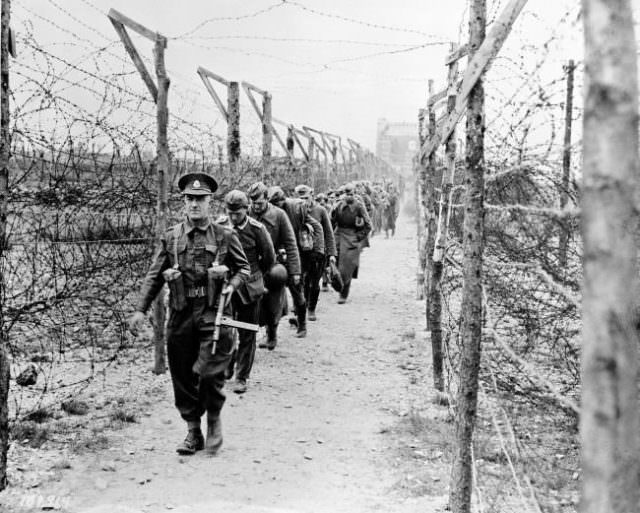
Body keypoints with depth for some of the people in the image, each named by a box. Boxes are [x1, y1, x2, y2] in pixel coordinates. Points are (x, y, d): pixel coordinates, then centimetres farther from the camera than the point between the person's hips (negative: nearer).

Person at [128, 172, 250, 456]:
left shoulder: (225, 236, 3)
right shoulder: (170, 238, 7)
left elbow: (244, 268, 13)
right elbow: (153, 276, 8)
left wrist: (231, 286, -7)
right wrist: (140, 310, 1)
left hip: (213, 313, -2)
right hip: (180, 315, 3)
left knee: (209, 372, -12)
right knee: (182, 376, 7)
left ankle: (214, 420, 15)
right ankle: (193, 431, 21)